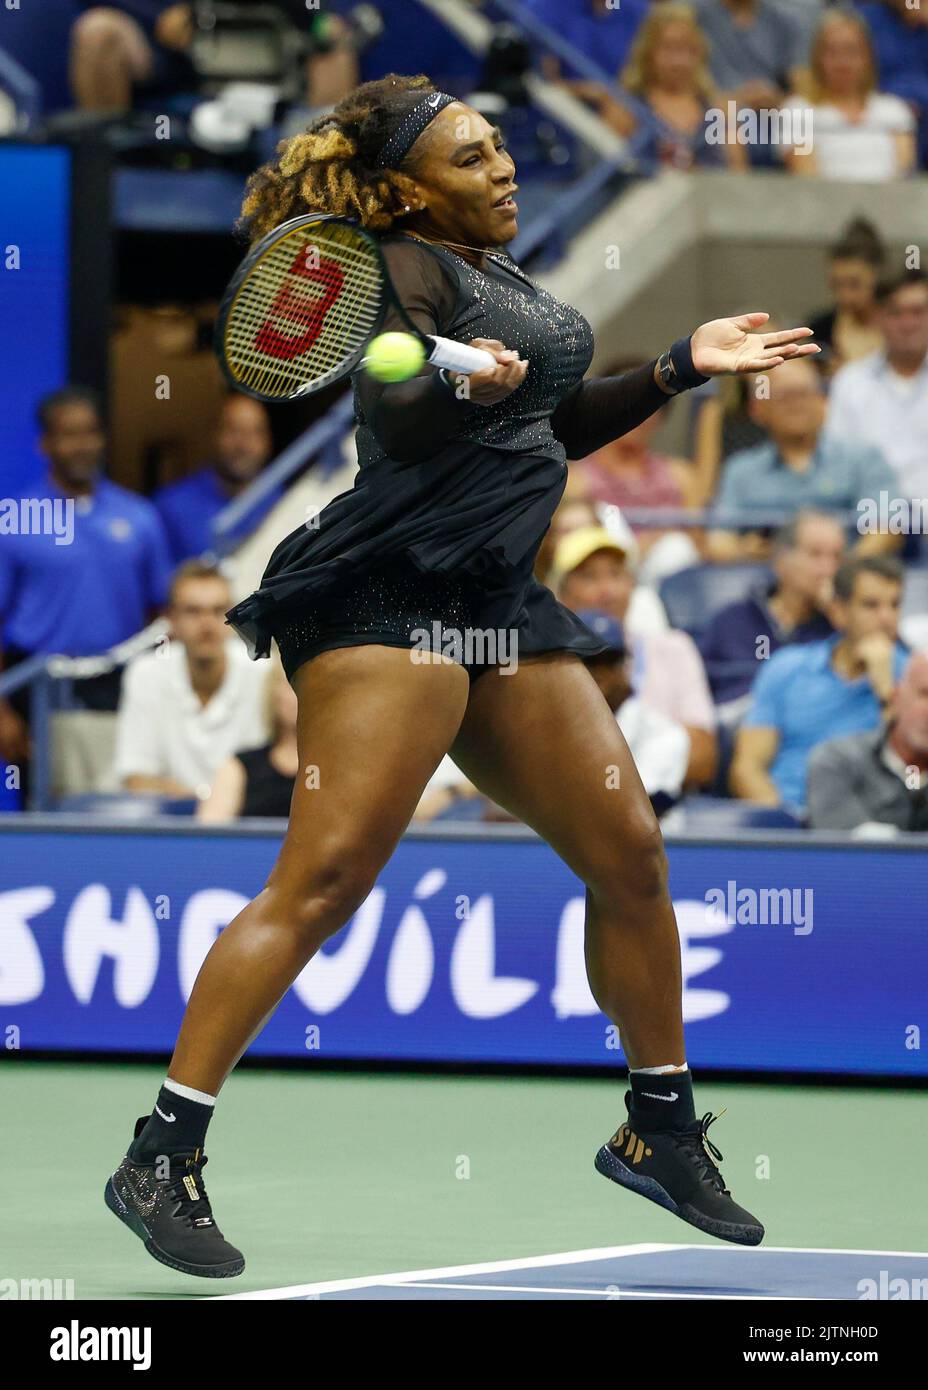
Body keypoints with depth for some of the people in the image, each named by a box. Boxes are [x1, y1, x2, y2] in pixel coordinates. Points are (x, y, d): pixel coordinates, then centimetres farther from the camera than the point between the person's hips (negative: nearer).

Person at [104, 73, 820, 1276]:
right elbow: (398, 420, -23)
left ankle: (661, 1131, 26)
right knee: (325, 879, -18)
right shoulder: (404, 270, -6)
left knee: (630, 853, 8)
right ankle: (162, 1159, -18)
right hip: (389, 601, -9)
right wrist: (465, 385, -43)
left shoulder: (501, 278, 19)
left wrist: (682, 366, 29)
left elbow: (559, 427, 32)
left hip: (503, 610, 9)